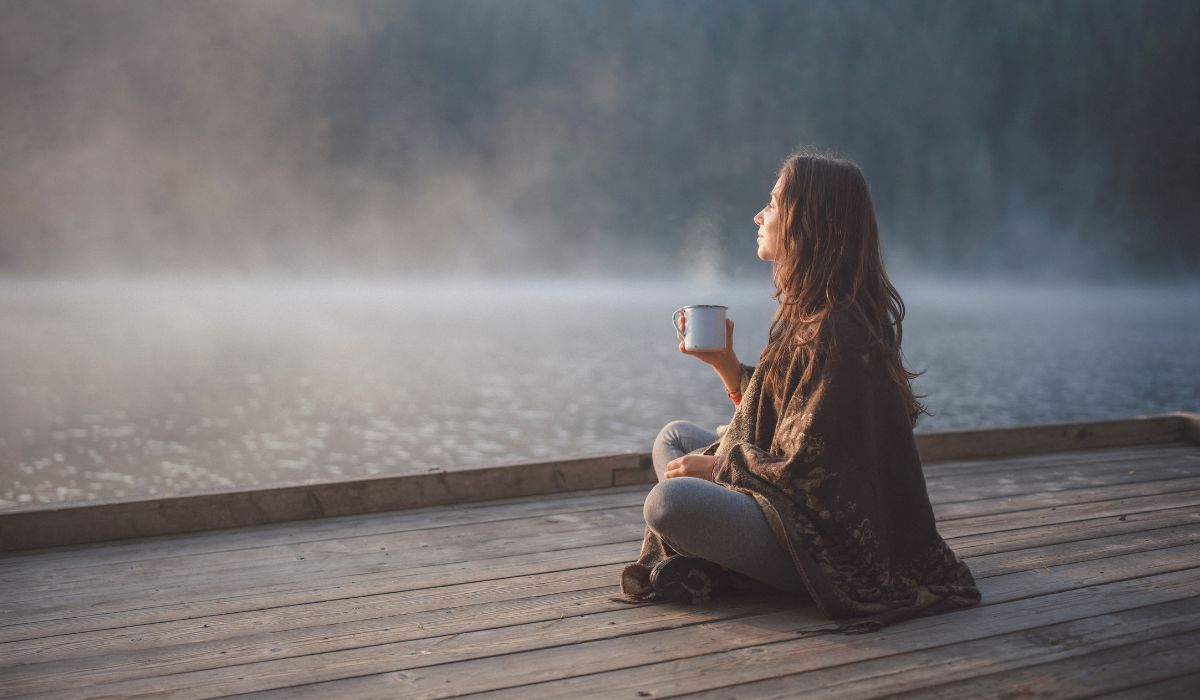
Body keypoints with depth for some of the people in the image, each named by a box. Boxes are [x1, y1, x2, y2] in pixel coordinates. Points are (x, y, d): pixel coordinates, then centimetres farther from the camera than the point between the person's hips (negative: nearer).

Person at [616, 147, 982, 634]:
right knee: (673, 437, 18)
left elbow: (805, 468, -23)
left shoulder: (834, 330, -23)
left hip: (829, 548, -11)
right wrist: (724, 362, 5)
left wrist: (717, 467, -10)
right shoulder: (808, 312, 8)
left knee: (668, 501, -30)